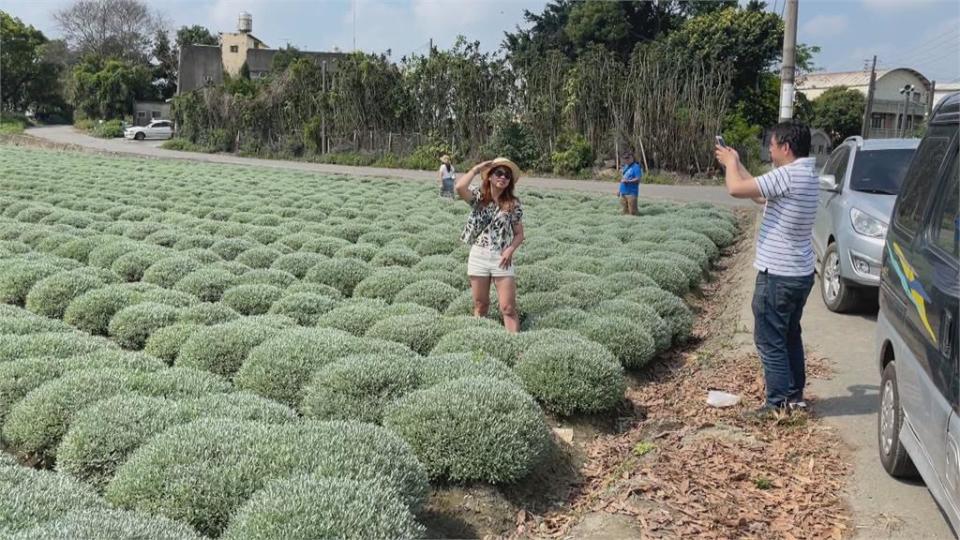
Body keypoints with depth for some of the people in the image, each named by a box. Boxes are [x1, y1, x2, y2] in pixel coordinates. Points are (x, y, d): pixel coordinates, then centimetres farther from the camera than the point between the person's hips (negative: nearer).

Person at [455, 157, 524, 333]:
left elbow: (519, 234, 4)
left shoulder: (513, 204, 0)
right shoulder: (478, 196, 0)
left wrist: (510, 249, -15)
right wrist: (476, 168, -10)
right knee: (480, 305, 11)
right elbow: (459, 187, -22)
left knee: (508, 308, -3)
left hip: (501, 258, 0)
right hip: (478, 256, 1)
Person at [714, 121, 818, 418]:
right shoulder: (806, 174, 9)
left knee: (770, 341, 1)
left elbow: (736, 189, -24)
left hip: (777, 275, -9)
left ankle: (780, 403, 7)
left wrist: (730, 162, -4)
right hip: (801, 272, 9)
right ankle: (796, 395, 28)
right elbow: (761, 195, 18)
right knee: (790, 336, 19)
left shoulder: (788, 175, -22)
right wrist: (735, 163, 17)